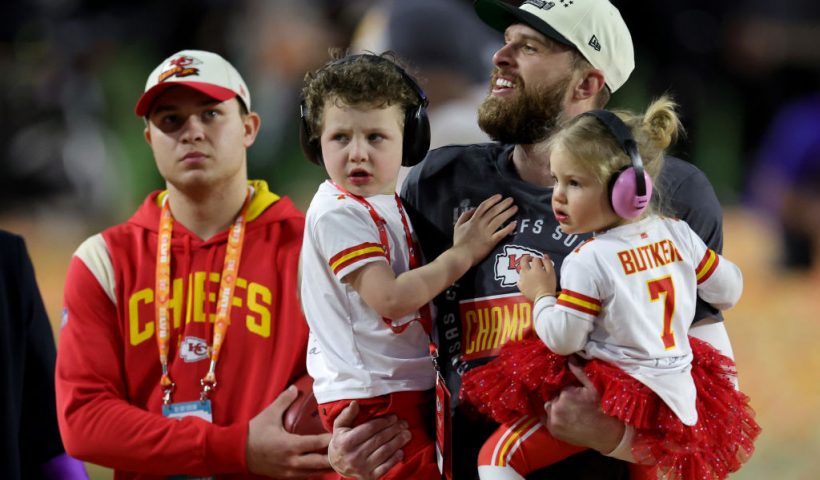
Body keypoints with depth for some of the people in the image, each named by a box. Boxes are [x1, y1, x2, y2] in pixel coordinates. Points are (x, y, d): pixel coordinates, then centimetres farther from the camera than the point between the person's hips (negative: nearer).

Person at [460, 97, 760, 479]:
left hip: (612, 402, -8)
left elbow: (562, 340, -16)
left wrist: (541, 296, 1)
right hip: (677, 401, 8)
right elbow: (729, 291, 13)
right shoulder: (677, 235, 2)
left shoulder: (589, 261, -17)